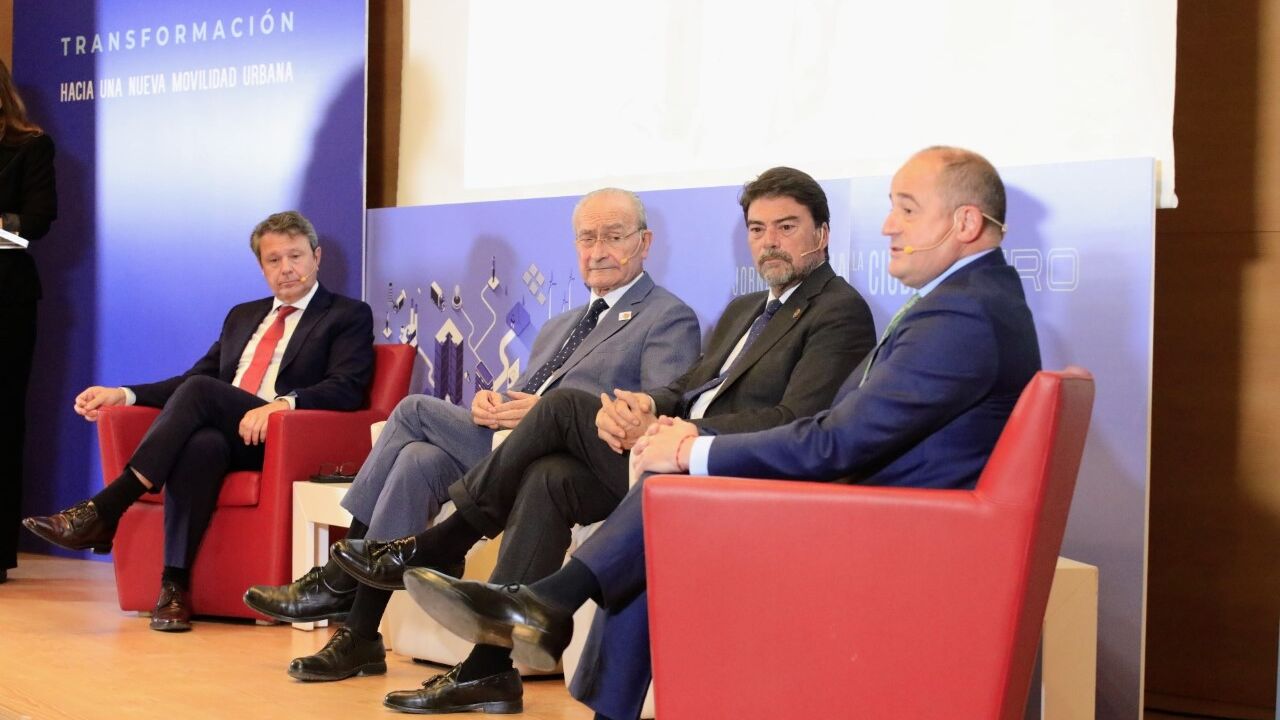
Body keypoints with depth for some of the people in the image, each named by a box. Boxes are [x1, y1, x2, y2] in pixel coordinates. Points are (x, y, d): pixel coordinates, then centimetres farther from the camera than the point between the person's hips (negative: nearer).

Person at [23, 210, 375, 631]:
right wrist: (123, 394, 8)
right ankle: (175, 585, -37)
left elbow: (346, 389, -6)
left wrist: (284, 403, -25)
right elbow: (196, 376, 25)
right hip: (221, 435, 4)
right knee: (201, 445, -35)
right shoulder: (243, 316, 29)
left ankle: (102, 512, -34)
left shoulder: (349, 316, 10)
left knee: (200, 391, -31)